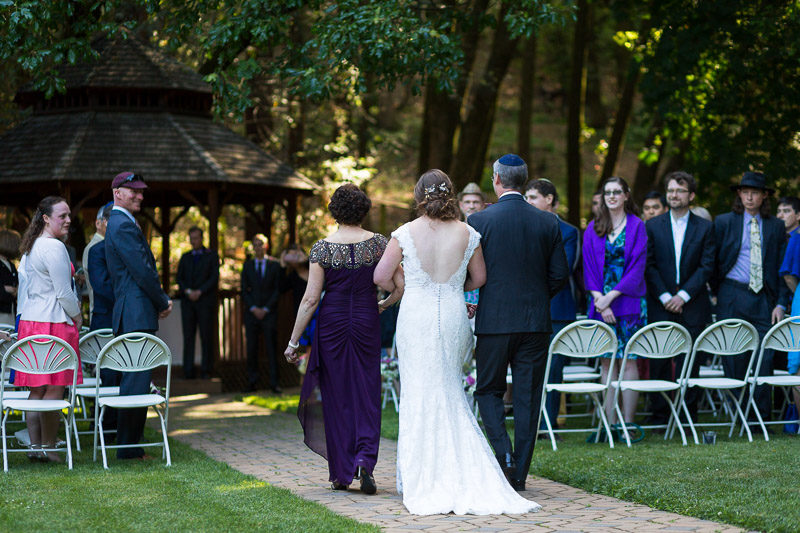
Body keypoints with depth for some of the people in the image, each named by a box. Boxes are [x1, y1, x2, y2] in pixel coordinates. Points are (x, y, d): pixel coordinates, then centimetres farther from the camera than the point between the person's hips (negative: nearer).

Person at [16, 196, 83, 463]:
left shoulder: (33, 246, 16)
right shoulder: (54, 247, -14)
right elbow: (63, 292, -15)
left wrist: (72, 302, 20)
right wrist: (77, 315, 1)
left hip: (30, 320, 10)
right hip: (53, 322, -10)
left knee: (37, 389, 10)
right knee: (54, 389, -4)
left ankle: (35, 446, 13)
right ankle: (47, 447, -1)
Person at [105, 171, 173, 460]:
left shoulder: (120, 223, 22)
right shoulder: (123, 226, -12)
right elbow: (142, 271, -16)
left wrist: (160, 301, 13)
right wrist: (163, 302, -4)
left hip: (132, 314, 11)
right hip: (136, 315, -11)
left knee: (134, 379, 13)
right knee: (136, 380, -9)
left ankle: (130, 445, 17)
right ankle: (128, 447, -7)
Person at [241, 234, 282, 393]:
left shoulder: (275, 265, 5)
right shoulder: (247, 265, 10)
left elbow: (277, 290, 1)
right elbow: (244, 290, 6)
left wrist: (266, 309, -8)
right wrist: (253, 308, -7)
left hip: (269, 313, -2)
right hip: (251, 313, 2)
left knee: (271, 348, -5)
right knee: (251, 348, 0)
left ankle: (274, 383, -4)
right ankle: (252, 382, 5)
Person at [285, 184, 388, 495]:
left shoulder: (322, 248, -6)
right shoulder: (378, 243, -3)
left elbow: (311, 298, -8)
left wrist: (293, 341, -2)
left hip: (332, 323, 0)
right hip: (367, 321, 0)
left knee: (336, 396, 9)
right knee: (366, 394, 7)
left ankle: (340, 474, 13)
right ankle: (365, 459, -15)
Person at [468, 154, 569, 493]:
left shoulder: (479, 221, -7)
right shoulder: (547, 223, 2)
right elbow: (560, 274, 4)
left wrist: (474, 300, 14)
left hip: (493, 321, -2)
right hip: (536, 323, 2)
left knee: (488, 391, 13)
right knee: (528, 398, 7)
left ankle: (504, 453, -8)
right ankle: (519, 474, 9)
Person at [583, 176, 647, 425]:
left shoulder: (636, 226, 2)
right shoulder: (593, 229, 11)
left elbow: (637, 267, -5)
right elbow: (589, 268, 7)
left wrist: (611, 296, -11)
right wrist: (599, 298, -8)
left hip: (628, 303, -3)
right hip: (600, 303, 3)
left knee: (628, 361, -4)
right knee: (607, 362, 2)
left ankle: (628, 423, -1)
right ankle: (610, 424, 4)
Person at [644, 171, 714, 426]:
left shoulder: (705, 227, 5)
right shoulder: (652, 226, 7)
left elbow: (707, 267, -1)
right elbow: (649, 266, 2)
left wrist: (683, 295, -10)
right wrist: (664, 297, -9)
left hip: (692, 306, 0)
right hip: (659, 305, 1)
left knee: (689, 362, 0)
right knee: (659, 362, 0)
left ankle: (688, 415, 7)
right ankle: (659, 414, 7)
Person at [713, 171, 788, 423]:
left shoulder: (776, 227, 10)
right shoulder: (724, 222, 6)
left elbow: (783, 268, 10)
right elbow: (713, 262, 10)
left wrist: (780, 303, 1)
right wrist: (716, 293, 5)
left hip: (763, 298, 1)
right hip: (732, 297, -1)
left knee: (765, 358, -5)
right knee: (734, 358, -1)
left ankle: (762, 416, 2)